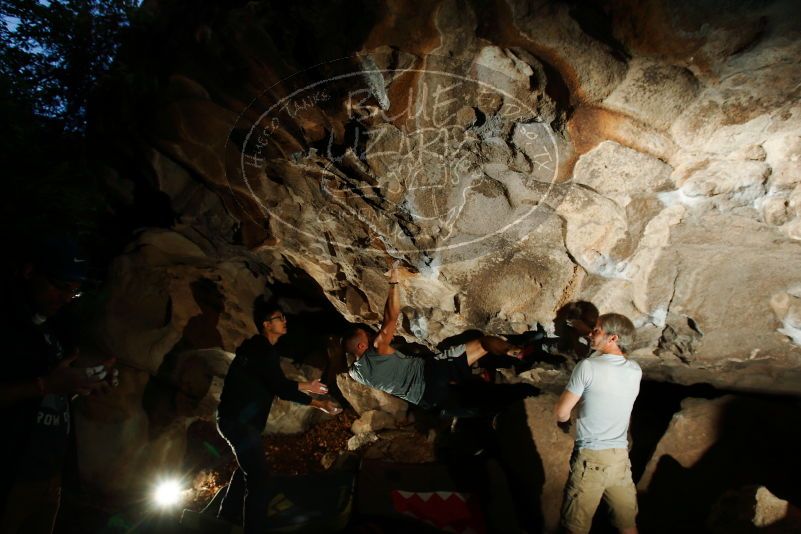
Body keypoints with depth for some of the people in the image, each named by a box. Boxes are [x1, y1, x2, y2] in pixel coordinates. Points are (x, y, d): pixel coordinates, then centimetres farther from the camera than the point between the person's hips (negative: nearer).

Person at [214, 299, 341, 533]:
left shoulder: (259, 348, 11)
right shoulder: (262, 350, -21)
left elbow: (275, 383, 19)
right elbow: (280, 388, -25)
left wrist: (305, 386, 22)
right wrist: (319, 404, -22)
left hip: (236, 418, 11)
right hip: (239, 420, -11)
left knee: (247, 468, 27)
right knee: (257, 476, -9)